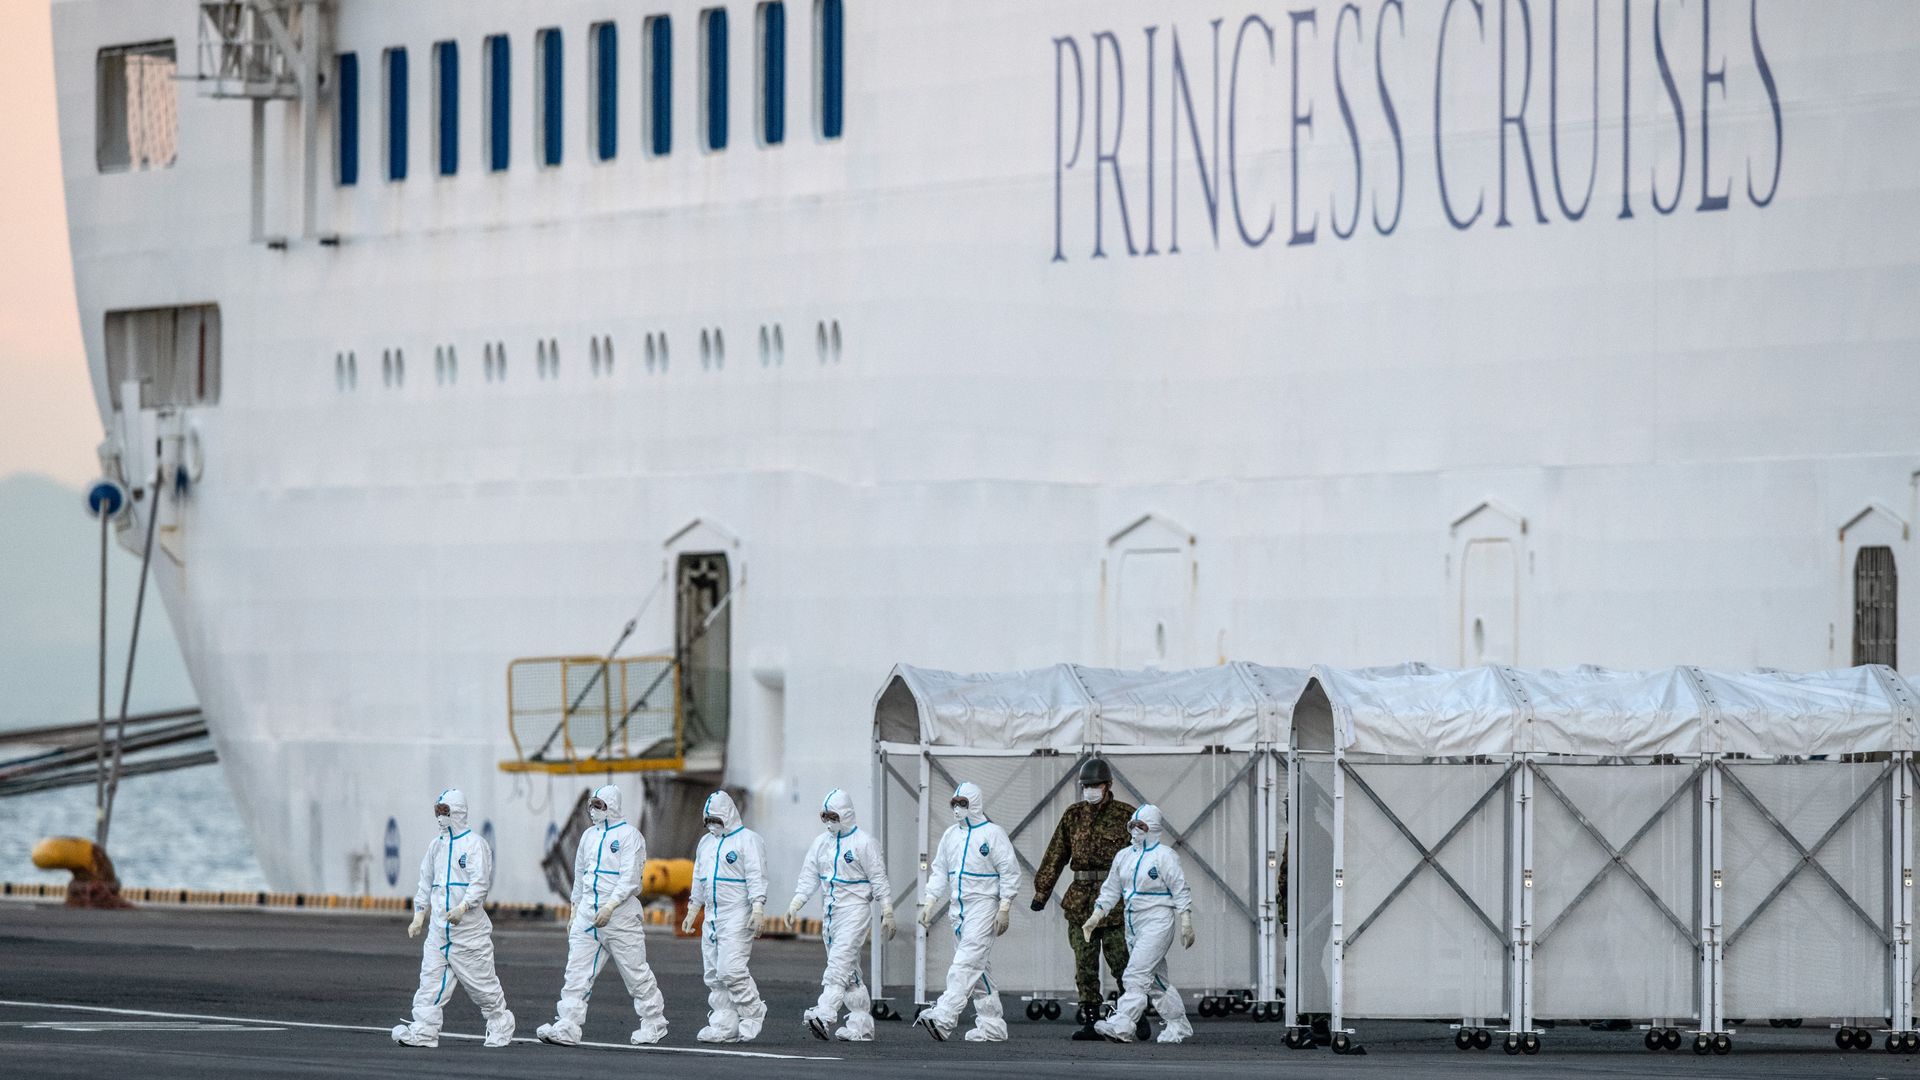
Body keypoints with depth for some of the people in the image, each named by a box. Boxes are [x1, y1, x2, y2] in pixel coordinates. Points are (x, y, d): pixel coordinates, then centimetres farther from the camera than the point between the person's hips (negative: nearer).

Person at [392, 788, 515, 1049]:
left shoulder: (475, 844, -5)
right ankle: (423, 1032, -10)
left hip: (469, 928, -6)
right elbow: (426, 883, 22)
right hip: (439, 927, 6)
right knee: (431, 979, -5)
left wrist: (463, 907, -30)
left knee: (481, 982, 1)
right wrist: (420, 915, 14)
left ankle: (500, 1028, 17)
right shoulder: (436, 846, 16)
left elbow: (480, 882, -16)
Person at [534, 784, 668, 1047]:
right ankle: (566, 1029, -10)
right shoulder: (589, 836, 15)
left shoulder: (629, 835, -7)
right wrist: (574, 914, 21)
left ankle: (654, 1025, 16)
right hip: (588, 914, 6)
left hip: (620, 914, -6)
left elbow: (630, 879, -16)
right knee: (577, 973, -4)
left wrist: (610, 907, -25)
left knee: (636, 972, 2)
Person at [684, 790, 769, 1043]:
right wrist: (692, 912, 24)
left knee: (731, 969, -17)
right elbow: (699, 880, 26)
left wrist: (758, 910, -22)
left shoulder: (747, 840, -6)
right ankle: (723, 1026, 7)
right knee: (715, 976, 5)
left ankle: (753, 1016, -2)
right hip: (712, 917, 8)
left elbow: (756, 878, -13)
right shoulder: (706, 843, 19)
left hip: (737, 916, -8)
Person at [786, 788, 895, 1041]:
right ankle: (861, 1026, 13)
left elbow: (879, 879, -4)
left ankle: (823, 1015, -33)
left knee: (840, 962, -21)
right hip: (830, 912, 7)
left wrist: (887, 914, -6)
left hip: (855, 910, -7)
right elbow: (809, 876, 11)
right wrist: (795, 904, -2)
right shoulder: (821, 843, 13)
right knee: (849, 971, 9)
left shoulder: (863, 842, -5)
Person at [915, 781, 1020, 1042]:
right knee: (977, 967, 8)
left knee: (967, 962, -17)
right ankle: (992, 1026, 12)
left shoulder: (993, 834, -5)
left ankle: (943, 1017, -29)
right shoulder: (951, 835, 15)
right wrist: (929, 902, 8)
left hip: (984, 907, -8)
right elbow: (939, 871, 19)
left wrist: (1004, 908, -14)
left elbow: (1010, 873, -7)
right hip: (959, 908, 8)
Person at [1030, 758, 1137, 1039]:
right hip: (1081, 898, 4)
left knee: (1122, 962, -4)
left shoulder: (1126, 815, 0)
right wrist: (1041, 891, 8)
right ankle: (1090, 1023, 4)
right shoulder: (1073, 815, 10)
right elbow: (1055, 855, 12)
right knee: (1085, 966, 2)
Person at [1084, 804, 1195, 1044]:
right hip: (1133, 924, 8)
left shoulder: (1164, 856, -7)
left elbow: (1181, 891, -8)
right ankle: (1178, 1025, 23)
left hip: (1157, 923, -8)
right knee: (1156, 980, 12)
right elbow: (1111, 890, 17)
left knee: (1136, 976, -17)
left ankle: (1121, 1026, -24)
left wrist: (1186, 924, -13)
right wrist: (1095, 917, 8)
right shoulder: (1124, 856, 13)